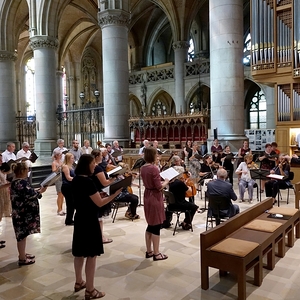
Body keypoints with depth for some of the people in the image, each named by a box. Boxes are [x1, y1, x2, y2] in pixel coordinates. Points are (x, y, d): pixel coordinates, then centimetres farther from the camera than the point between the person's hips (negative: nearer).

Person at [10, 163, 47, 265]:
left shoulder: (16, 182, 11)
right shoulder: (22, 182, -21)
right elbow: (30, 196, -23)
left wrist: (37, 191, 10)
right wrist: (40, 191, -9)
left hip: (21, 212, 10)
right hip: (23, 214, -10)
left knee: (22, 235, 19)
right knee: (22, 235, 0)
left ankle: (23, 254, 32)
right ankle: (22, 259, 11)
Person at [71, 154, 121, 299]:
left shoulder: (75, 180, 5)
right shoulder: (87, 181, -22)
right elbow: (99, 203, -20)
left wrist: (95, 195, 13)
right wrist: (115, 194, -14)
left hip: (79, 218, 9)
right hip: (89, 220, -9)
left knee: (79, 252, 19)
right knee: (91, 255, 1)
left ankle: (79, 282, 34)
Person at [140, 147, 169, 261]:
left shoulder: (143, 168, 6)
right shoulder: (154, 169, -20)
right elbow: (159, 187, -19)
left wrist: (162, 181, 11)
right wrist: (166, 181, -2)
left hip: (147, 197, 9)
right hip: (155, 198, -9)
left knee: (150, 225, 17)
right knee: (156, 226, 1)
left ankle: (149, 251, 26)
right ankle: (156, 254, 11)